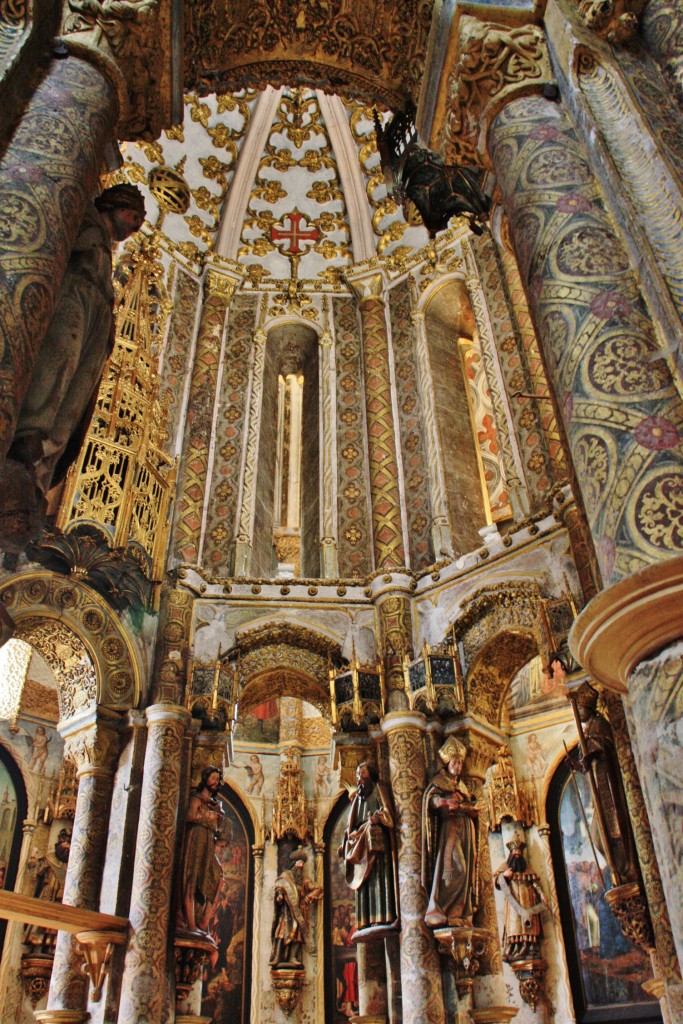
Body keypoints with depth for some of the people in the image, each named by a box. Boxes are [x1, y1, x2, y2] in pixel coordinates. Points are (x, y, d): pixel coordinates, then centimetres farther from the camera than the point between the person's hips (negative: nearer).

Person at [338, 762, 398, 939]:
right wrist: (345, 843, 15)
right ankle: (367, 924, -5)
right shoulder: (358, 797, 25)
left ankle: (383, 919, -21)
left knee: (377, 876, -16)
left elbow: (387, 811, -5)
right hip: (360, 843, 6)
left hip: (376, 838, -6)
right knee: (363, 879, -2)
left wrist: (378, 818, -25)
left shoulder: (379, 790, 7)